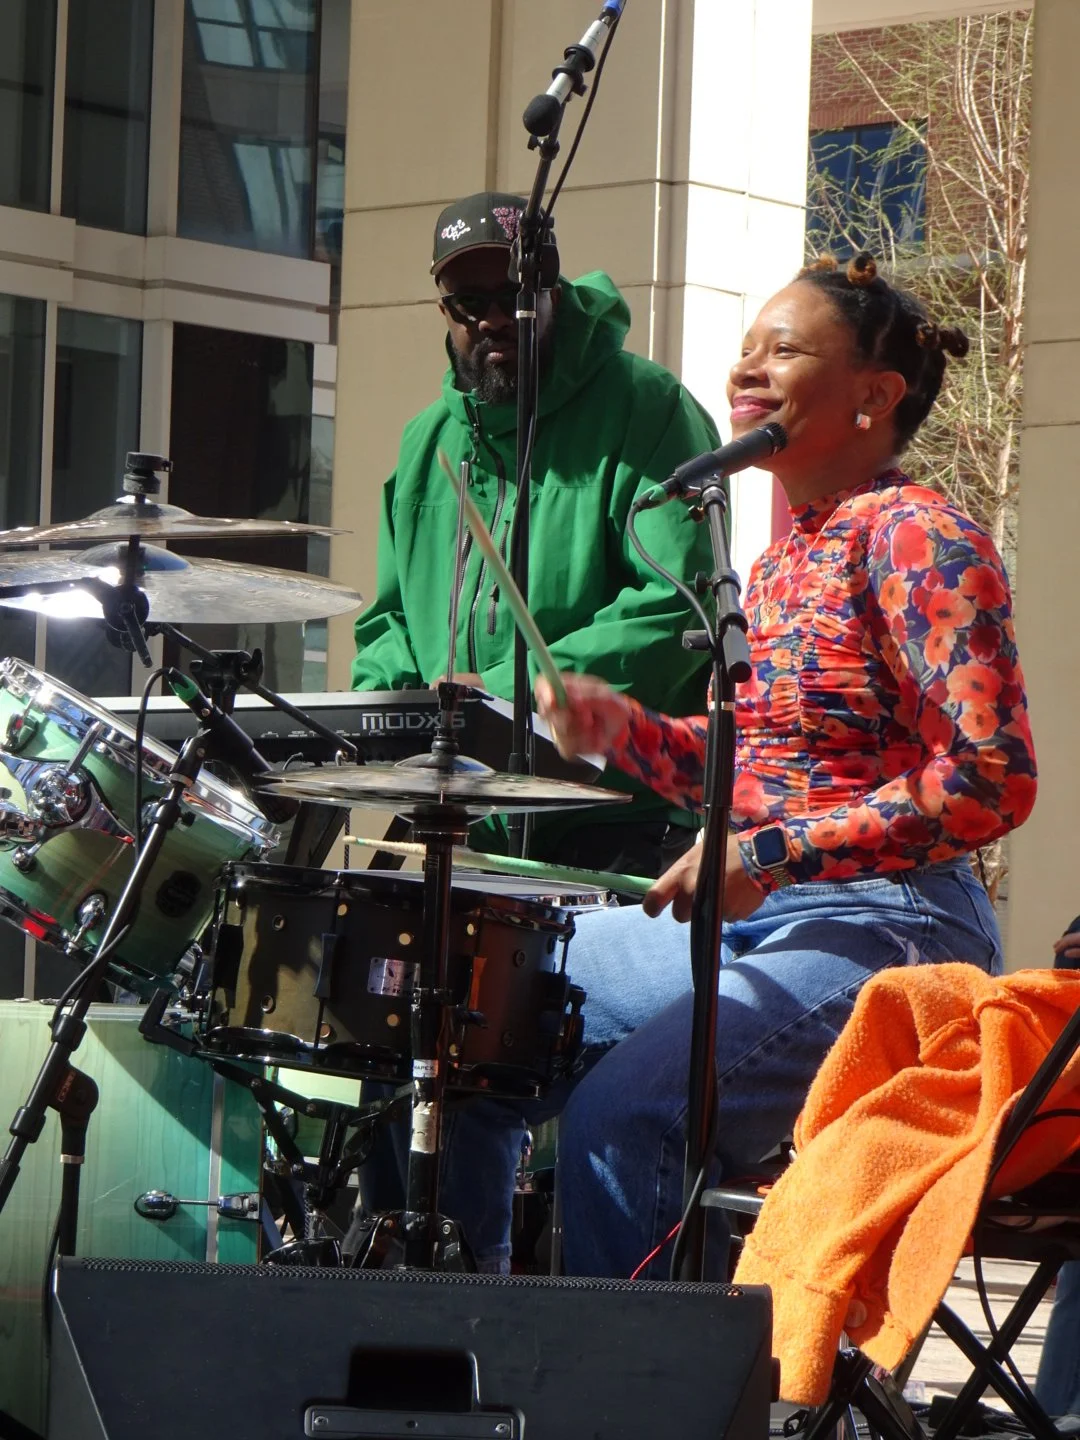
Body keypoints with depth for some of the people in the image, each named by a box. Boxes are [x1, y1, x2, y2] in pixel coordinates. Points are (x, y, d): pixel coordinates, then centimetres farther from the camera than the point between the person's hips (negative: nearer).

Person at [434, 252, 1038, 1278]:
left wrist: (771, 854, -21)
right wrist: (625, 729, 3)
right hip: (746, 925, 10)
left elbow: (992, 780, -21)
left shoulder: (915, 537, -12)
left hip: (879, 932, -9)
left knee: (621, 1110, -29)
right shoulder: (781, 558, 16)